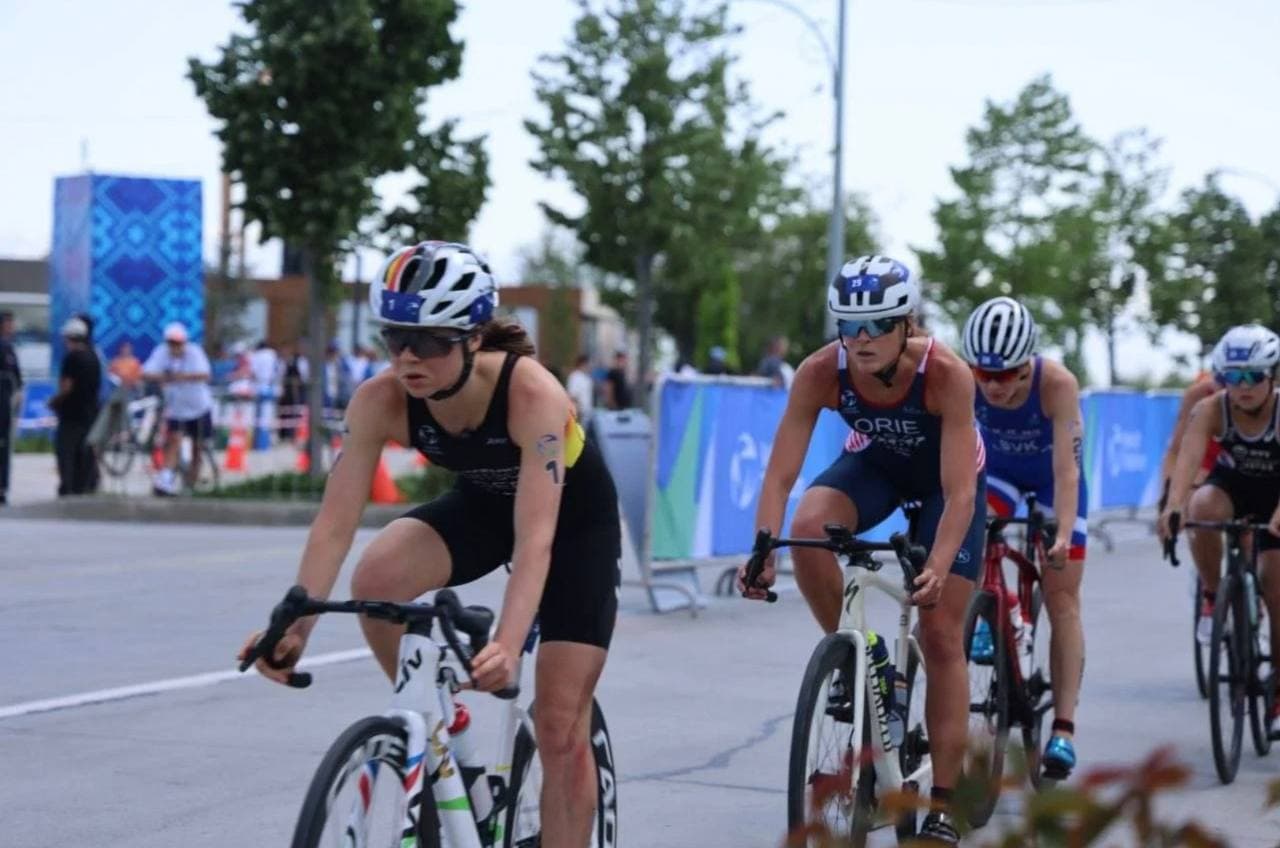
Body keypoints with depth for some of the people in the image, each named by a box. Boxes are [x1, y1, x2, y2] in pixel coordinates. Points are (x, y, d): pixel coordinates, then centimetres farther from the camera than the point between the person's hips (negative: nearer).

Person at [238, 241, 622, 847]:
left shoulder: (532, 394, -38)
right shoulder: (381, 401, -27)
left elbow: (535, 539, -44)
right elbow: (336, 519, -28)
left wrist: (507, 645, -58)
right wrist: (295, 625, -42)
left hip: (575, 520, -3)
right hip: (482, 505, 3)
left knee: (560, 729, -6)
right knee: (376, 579, -28)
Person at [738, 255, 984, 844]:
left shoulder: (945, 374, -37)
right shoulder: (821, 372, -31)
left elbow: (958, 492, -38)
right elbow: (780, 473, -30)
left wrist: (937, 568, -52)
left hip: (945, 474, -2)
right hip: (874, 463, 2)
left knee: (942, 637, -5)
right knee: (808, 526, -32)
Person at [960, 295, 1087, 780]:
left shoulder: (1057, 384, -36)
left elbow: (1067, 469, -38)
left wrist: (1064, 534, -49)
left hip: (1051, 476, -2)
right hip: (999, 470, 2)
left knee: (1062, 600, -6)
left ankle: (1064, 729, -5)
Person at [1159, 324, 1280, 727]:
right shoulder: (1211, 410, -26)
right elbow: (1189, 453, -41)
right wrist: (1174, 504, -59)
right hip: (1231, 484, 1)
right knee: (1203, 509, -35)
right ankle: (1212, 597, -13)